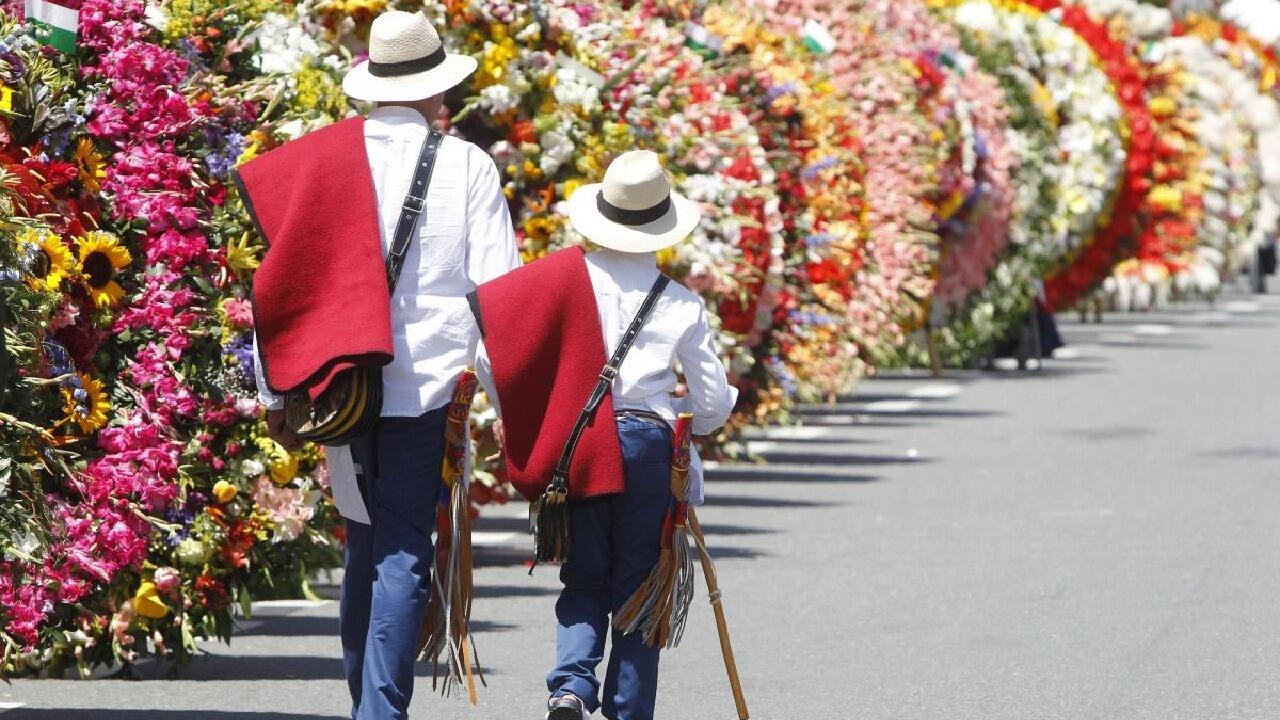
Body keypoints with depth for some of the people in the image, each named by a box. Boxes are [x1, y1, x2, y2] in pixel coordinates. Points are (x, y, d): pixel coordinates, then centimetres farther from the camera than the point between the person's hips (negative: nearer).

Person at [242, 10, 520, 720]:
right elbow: (498, 287, -4)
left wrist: (273, 394, 11)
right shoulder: (466, 165, -2)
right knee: (404, 553, -3)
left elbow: (275, 281, 5)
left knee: (365, 544, 18)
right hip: (428, 383, -3)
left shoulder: (318, 160, 5)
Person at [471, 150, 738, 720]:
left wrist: (522, 425, 8)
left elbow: (488, 354, -7)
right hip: (649, 448, -1)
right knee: (637, 586, 10)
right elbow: (714, 404, 3)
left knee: (584, 581, 12)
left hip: (571, 452, 1)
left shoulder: (562, 279, -3)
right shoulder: (681, 305, -3)